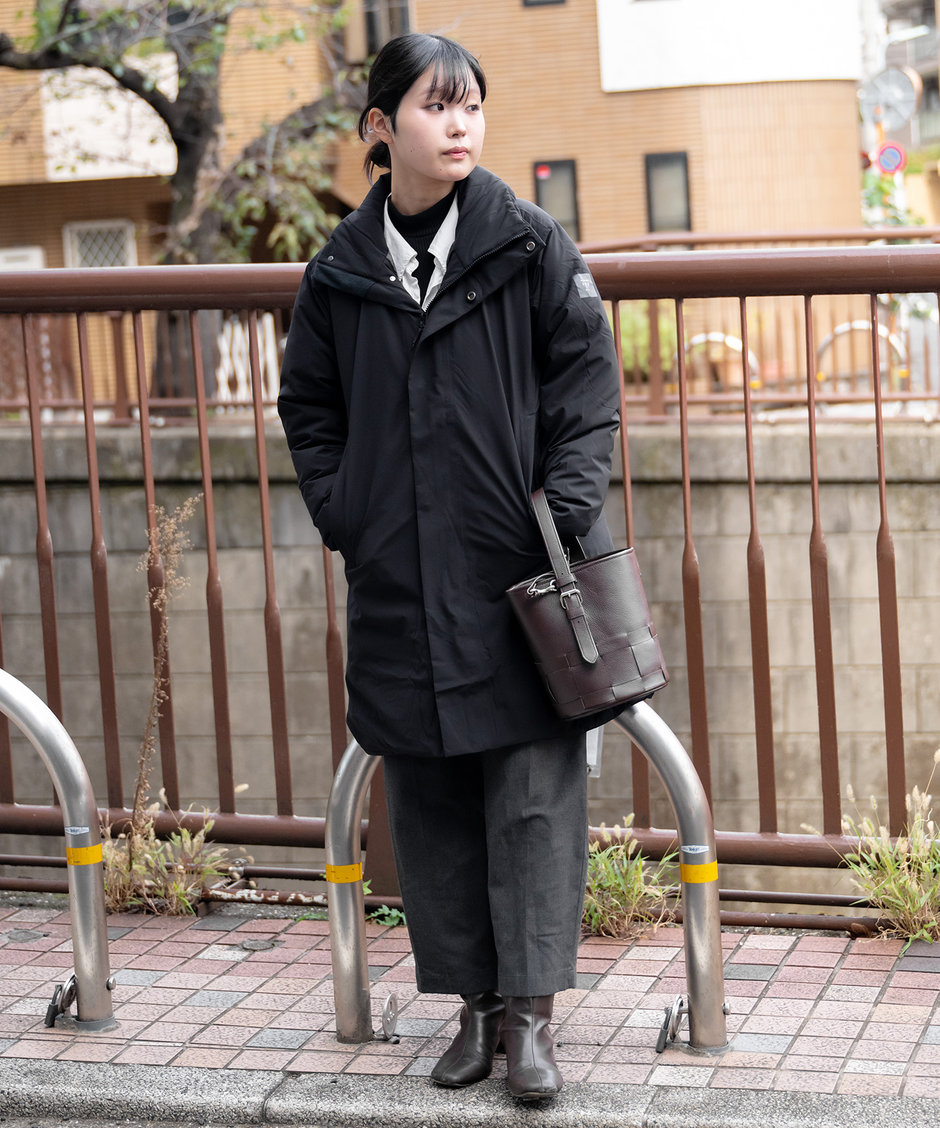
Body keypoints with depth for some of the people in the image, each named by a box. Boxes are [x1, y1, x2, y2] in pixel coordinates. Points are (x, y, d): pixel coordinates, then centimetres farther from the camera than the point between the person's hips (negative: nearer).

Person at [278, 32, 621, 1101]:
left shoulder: (532, 245, 0)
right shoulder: (338, 272, 6)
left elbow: (587, 382, 1)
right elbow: (307, 409, 17)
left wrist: (567, 512, -9)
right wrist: (344, 515, 5)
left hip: (523, 574, -2)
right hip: (399, 584, 3)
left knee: (534, 793, -2)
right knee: (431, 802, 7)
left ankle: (530, 1012, 5)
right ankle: (475, 1002, 19)